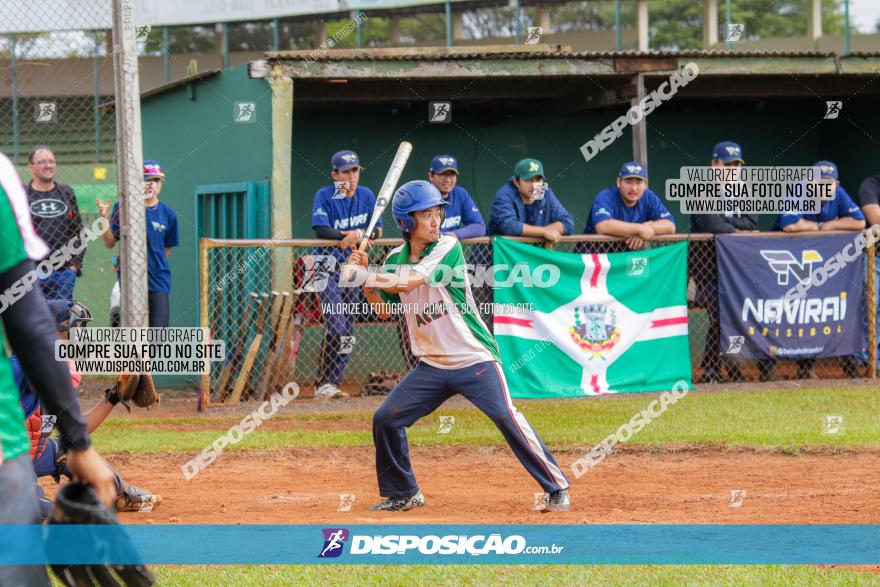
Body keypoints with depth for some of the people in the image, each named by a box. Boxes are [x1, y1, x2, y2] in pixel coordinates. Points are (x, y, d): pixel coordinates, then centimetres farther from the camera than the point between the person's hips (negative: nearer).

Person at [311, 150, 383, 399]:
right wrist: (347, 236, -33)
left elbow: (377, 231, 1)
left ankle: (331, 384, 15)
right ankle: (324, 384, -10)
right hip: (328, 269, -5)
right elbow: (321, 230, -19)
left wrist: (358, 235, -19)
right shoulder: (325, 196, -9)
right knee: (337, 328, -18)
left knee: (348, 332, 6)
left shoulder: (366, 195, 5)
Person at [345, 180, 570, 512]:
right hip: (431, 366, 6)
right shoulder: (396, 259, 6)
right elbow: (383, 308, 12)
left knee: (506, 417, -19)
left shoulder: (447, 247, -12)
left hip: (475, 360, -6)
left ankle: (556, 488, -12)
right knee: (385, 420, 3)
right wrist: (366, 279, -4)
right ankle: (403, 494, 20)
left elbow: (406, 282, -23)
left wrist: (360, 273, -18)